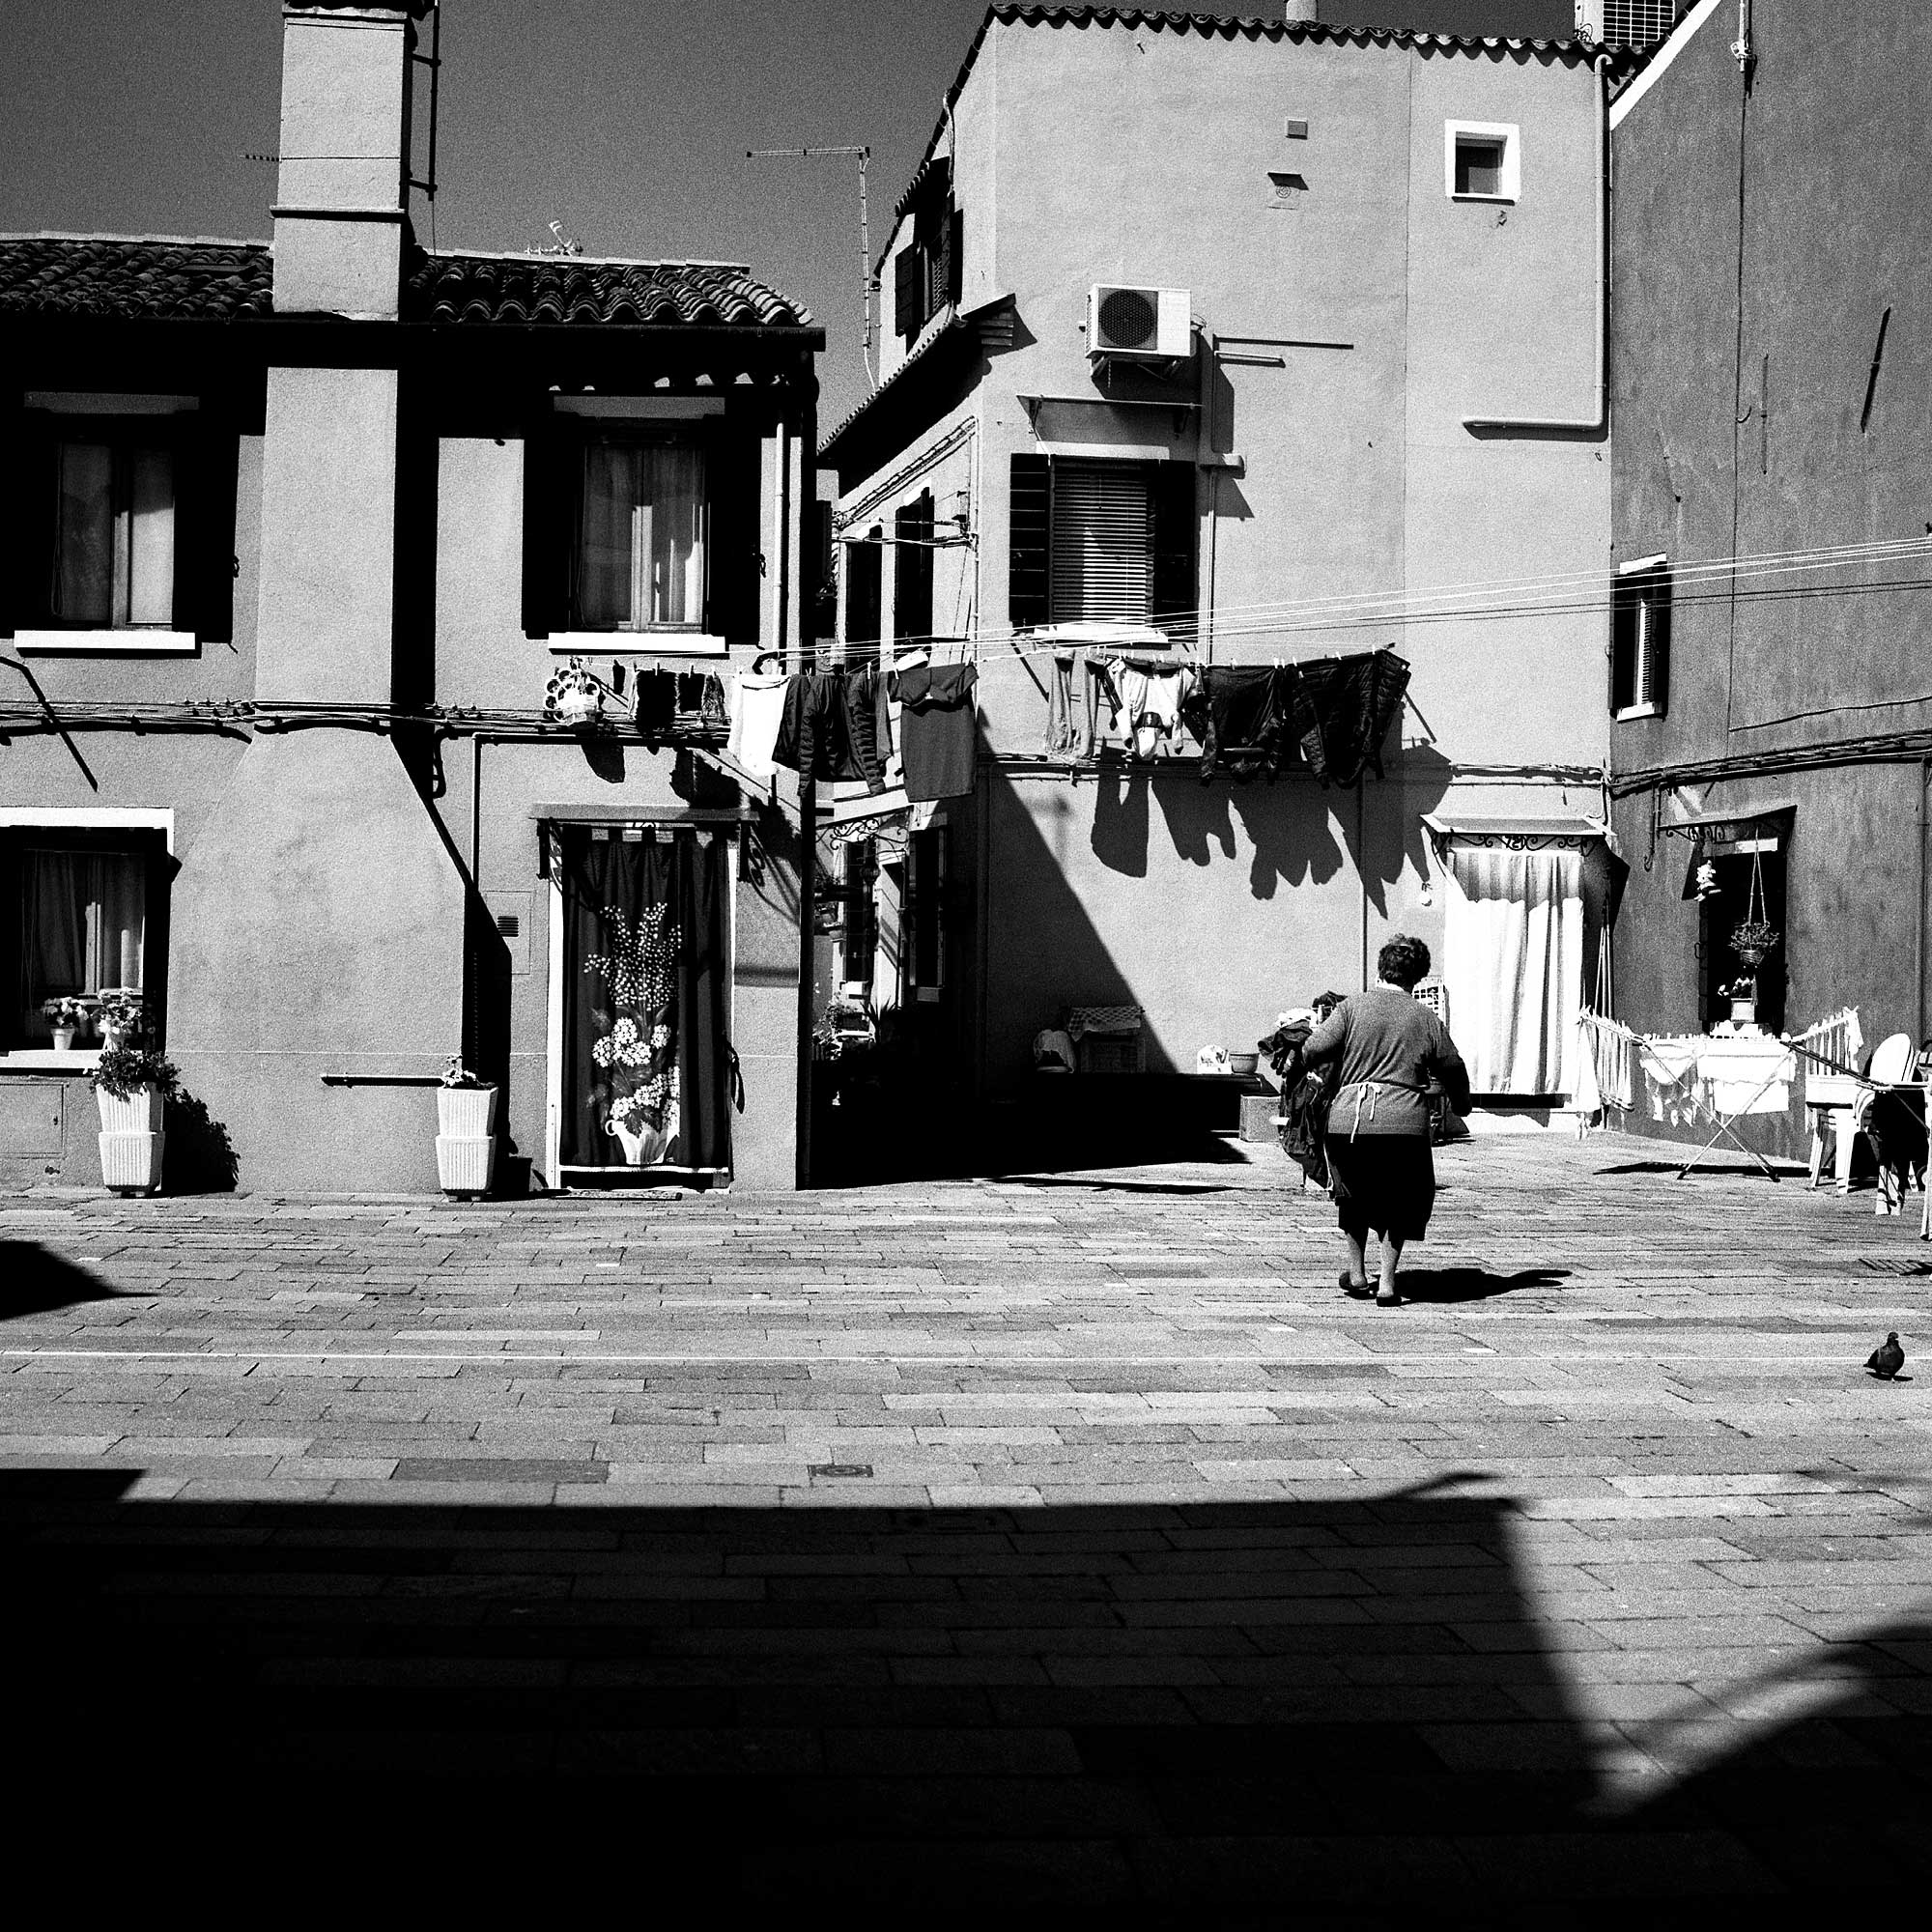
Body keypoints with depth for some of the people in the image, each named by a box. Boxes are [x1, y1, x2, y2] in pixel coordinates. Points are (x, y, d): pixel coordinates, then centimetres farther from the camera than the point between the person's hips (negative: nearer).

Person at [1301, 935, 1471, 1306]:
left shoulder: (1353, 1007, 6)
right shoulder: (1426, 1020, 11)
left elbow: (1312, 1050, -3)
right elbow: (1454, 1070, 18)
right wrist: (1461, 1104, 39)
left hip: (1348, 1120, 0)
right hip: (1405, 1122, 0)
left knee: (1354, 1195, 24)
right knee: (1401, 1202, 18)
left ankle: (1357, 1274, 29)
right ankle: (1387, 1282, 9)